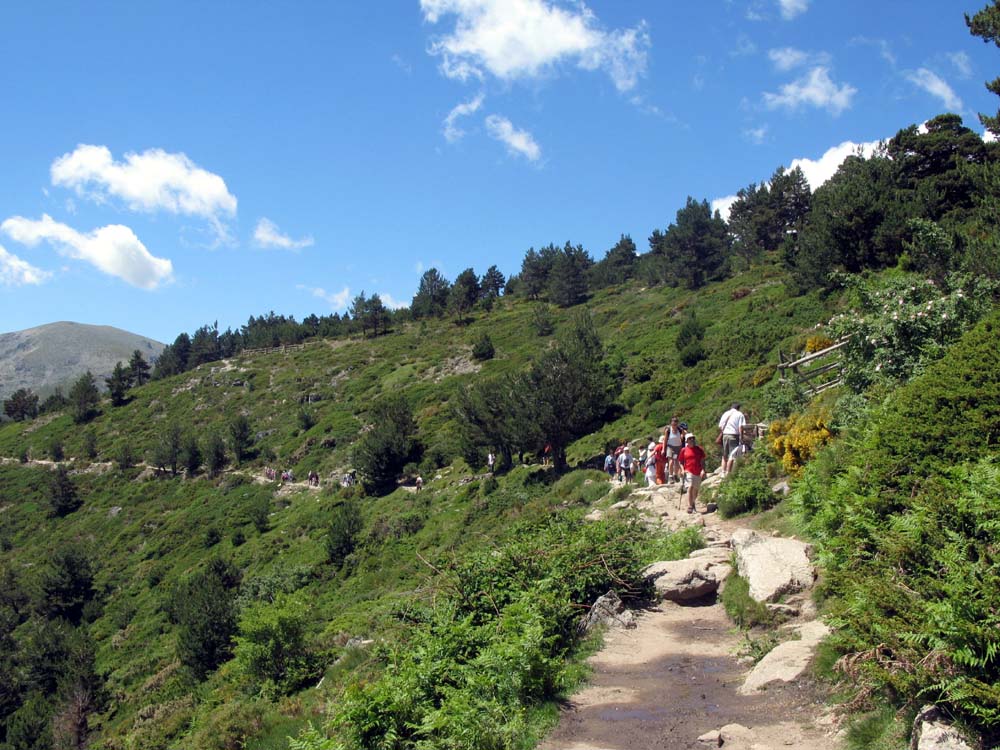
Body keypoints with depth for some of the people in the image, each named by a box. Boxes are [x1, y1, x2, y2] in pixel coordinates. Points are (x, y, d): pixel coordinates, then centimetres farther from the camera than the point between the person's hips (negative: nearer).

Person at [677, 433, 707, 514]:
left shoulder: (699, 449, 7)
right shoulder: (684, 450, 4)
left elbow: (702, 461, 7)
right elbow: (681, 462, 8)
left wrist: (703, 470, -7)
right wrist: (683, 470, -8)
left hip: (698, 473, 3)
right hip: (688, 472, -3)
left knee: (695, 489, 12)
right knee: (690, 487, -19)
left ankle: (692, 503, 37)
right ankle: (690, 506, -18)